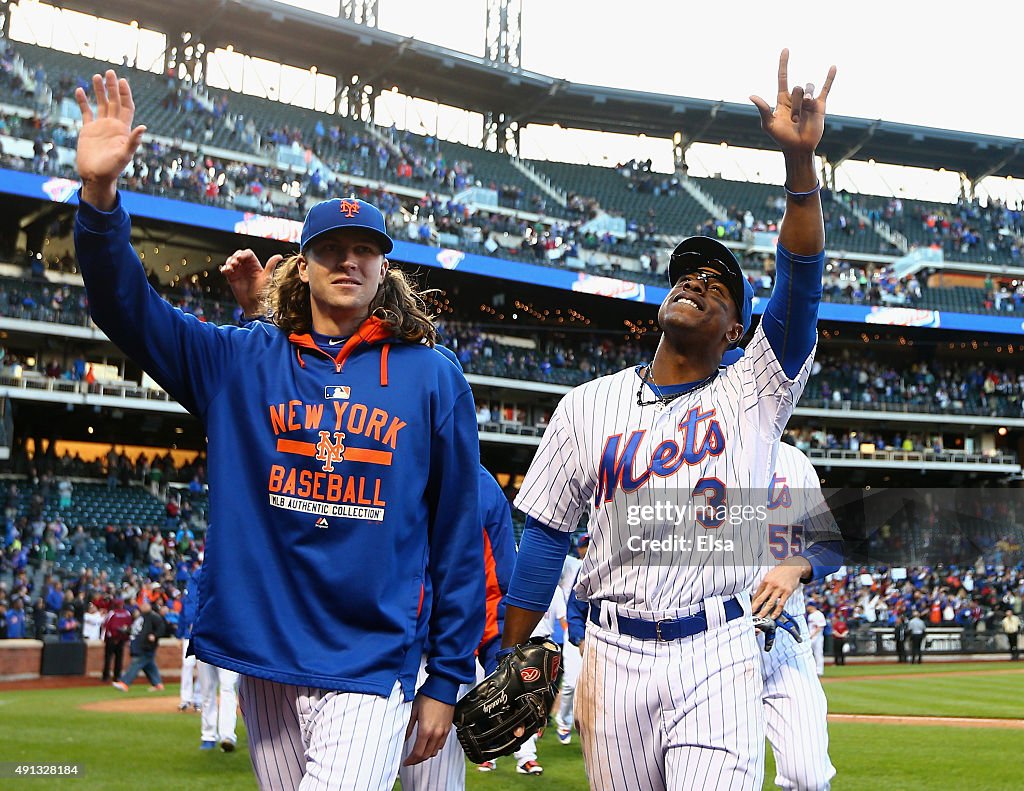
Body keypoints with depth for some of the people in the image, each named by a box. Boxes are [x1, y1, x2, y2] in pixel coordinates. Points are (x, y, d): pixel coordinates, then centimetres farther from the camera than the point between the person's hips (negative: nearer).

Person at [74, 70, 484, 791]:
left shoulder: (433, 379, 2)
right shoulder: (243, 362, 8)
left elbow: (458, 531, 2)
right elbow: (128, 308, -2)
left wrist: (446, 678, 1)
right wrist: (100, 193, -19)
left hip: (375, 663, -2)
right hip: (264, 657, 3)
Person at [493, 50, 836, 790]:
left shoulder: (754, 395, 5)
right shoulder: (589, 404, 10)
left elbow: (800, 282, -9)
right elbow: (546, 535, 11)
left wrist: (801, 158, -21)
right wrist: (510, 661, 7)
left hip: (718, 658, -2)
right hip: (614, 656, 2)